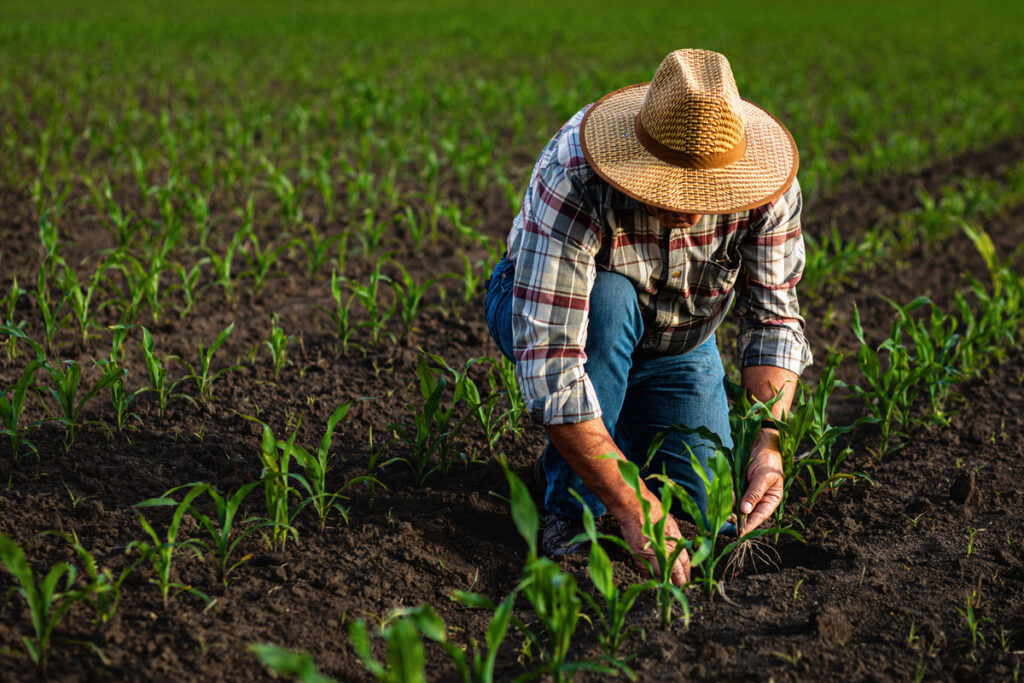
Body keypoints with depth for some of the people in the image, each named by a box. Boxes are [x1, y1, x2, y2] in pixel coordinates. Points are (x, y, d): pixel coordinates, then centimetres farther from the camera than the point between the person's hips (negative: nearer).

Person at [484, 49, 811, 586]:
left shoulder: (767, 186, -28)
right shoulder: (573, 181, -40)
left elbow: (774, 318, -20)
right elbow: (547, 364, -44)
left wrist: (769, 445, -36)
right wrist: (630, 504, -47)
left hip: (676, 342, 3)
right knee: (607, 300, -39)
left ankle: (623, 424, 22)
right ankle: (571, 509, -20)